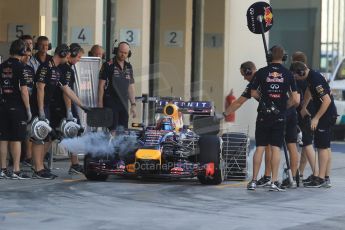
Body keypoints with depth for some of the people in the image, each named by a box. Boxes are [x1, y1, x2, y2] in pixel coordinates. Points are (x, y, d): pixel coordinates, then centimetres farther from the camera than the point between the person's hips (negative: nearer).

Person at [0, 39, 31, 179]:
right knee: (16, 139, -2)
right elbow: (23, 90, -15)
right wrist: (28, 109, -9)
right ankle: (16, 171, -2)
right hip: (17, 107, -6)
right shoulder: (20, 66, -12)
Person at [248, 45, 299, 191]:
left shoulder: (261, 73, -3)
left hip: (263, 115, 0)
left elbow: (253, 93, 5)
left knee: (260, 147, 5)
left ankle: (253, 181, 5)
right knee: (276, 148, 2)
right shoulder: (288, 74, -2)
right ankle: (274, 182, -2)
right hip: (279, 117, 0)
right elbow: (295, 100, -4)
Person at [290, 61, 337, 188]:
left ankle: (320, 179, -7)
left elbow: (327, 100, -26)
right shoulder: (310, 77, 7)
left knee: (322, 146, -8)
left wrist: (316, 118, -22)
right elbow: (309, 91, 29)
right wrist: (304, 107, 29)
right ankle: (326, 178, 17)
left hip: (326, 115, -10)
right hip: (328, 115, 10)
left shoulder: (316, 79, -23)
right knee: (326, 147, 12)